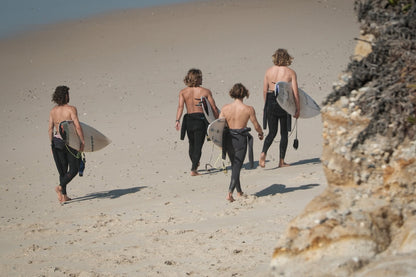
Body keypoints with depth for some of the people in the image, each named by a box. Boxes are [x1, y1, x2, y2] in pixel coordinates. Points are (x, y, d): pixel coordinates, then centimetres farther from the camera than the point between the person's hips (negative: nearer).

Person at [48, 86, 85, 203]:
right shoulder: (71, 109, -11)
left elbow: (50, 129, 6)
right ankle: (60, 187, -15)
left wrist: (52, 144, 14)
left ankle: (64, 196, 14)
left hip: (56, 141, 5)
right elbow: (77, 126, -17)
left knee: (63, 170, 14)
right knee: (74, 169, 6)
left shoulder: (53, 111, 4)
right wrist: (82, 142, -11)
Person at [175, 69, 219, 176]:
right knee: (198, 146, -1)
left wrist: (177, 120, -15)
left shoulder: (183, 92, 5)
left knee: (192, 144, 21)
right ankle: (193, 169, -9)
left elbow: (180, 106, -8)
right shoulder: (206, 91, -1)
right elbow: (214, 108, -2)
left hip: (188, 120, 3)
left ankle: (195, 165, 38)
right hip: (200, 119, -3)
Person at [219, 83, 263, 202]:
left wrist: (220, 142, 14)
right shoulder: (249, 109, -11)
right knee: (237, 167, 1)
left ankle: (239, 192, 31)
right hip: (241, 139, -3)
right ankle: (230, 192, -13)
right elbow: (256, 126, -1)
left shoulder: (225, 108, -4)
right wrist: (261, 133, 21)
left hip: (228, 139, 3)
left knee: (234, 165, 20)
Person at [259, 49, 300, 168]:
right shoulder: (291, 72, -4)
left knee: (272, 132, 10)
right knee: (284, 133, 10)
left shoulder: (269, 71, 4)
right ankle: (281, 161, 12)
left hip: (270, 101, 2)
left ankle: (263, 153, -14)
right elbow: (295, 92, -7)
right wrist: (298, 108, -1)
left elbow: (264, 90, 6)